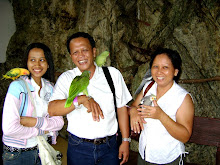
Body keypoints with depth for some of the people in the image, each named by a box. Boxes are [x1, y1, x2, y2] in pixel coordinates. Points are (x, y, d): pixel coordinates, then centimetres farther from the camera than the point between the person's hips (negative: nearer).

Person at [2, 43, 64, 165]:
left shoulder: (50, 87, 1)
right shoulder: (17, 86, -16)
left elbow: (59, 122, -6)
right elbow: (9, 128, -25)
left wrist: (34, 121, -21)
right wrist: (42, 131, -14)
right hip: (17, 155, -4)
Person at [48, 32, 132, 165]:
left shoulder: (113, 74, -1)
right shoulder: (66, 78, -4)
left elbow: (122, 107, 3)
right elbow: (52, 110, -17)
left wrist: (126, 141, 2)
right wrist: (81, 99, -32)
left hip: (109, 146, 1)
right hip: (79, 148, 0)